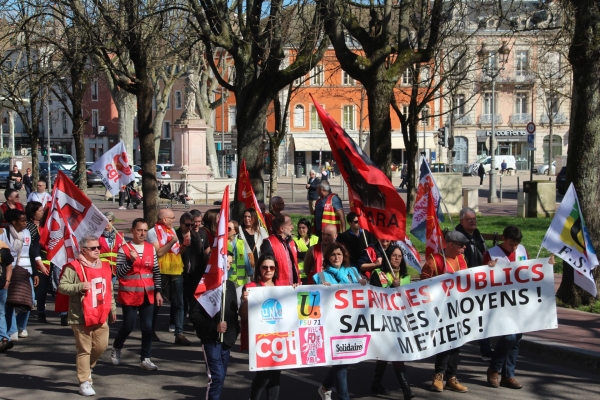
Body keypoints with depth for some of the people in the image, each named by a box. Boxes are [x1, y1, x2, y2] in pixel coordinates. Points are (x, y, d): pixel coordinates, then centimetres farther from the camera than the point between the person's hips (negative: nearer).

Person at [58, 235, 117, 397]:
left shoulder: (105, 267, 12)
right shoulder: (74, 267, -10)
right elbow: (62, 286, -13)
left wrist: (112, 308, 22)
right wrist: (79, 286, -26)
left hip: (101, 317, 6)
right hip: (81, 317, -6)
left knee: (101, 346, 11)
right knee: (84, 350, -2)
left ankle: (87, 367, 37)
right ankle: (85, 382, 5)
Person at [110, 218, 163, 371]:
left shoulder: (151, 248, 6)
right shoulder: (124, 249, -6)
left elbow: (156, 271, 10)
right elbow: (119, 273, -10)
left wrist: (157, 291, 6)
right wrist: (131, 261, -23)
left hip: (148, 295, 3)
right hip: (129, 295, -3)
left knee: (147, 327, 2)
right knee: (128, 326, 4)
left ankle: (145, 359, 10)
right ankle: (116, 348, 31)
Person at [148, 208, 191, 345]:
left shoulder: (172, 230, 15)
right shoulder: (153, 232, -8)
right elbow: (159, 252, -17)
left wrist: (184, 245, -1)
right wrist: (172, 241, -17)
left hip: (176, 271, 6)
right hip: (161, 272, -6)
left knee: (178, 303, 0)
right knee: (156, 303, 8)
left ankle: (179, 334, 0)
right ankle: (152, 331, 22)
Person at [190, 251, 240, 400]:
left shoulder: (230, 285, 10)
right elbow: (194, 314, -12)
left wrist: (235, 331, 4)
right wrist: (213, 326, -20)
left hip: (226, 338, 6)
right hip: (211, 338, -6)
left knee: (221, 376, 9)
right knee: (216, 376, -13)